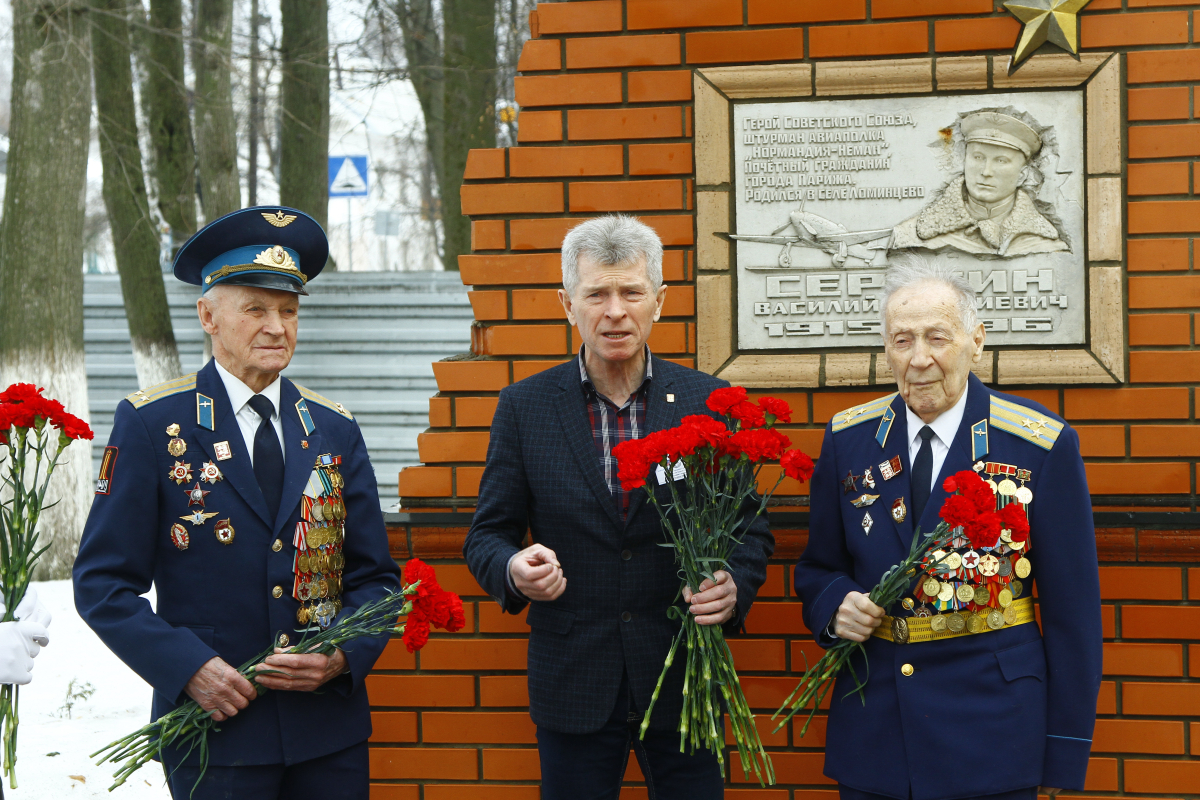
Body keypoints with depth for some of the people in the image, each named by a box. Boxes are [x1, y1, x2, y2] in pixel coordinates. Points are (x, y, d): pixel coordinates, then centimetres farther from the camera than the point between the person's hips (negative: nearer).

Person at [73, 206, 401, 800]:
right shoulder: (151, 423, -2)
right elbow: (103, 583, -4)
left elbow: (373, 575, 11)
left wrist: (344, 654, -8)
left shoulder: (335, 430, 9)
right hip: (213, 725, -3)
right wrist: (190, 668, -15)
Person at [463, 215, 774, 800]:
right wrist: (513, 570, -20)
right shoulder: (525, 406, 0)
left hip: (683, 680, 0)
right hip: (572, 683, 0)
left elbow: (751, 527, 5)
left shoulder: (709, 401, 0)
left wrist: (735, 585, -16)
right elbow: (488, 533, 3)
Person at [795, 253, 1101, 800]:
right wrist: (837, 606, -10)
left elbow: (1072, 608, -3)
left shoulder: (1042, 446, -6)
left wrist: (1064, 753, -3)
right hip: (872, 731, 3)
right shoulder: (848, 439, 4)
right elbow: (818, 569, 14)